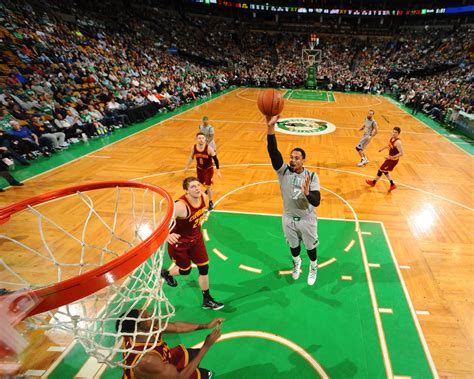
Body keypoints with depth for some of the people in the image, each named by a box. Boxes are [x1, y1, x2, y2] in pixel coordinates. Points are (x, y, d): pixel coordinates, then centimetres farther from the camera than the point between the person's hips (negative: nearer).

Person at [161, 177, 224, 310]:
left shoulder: (203, 197, -14)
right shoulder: (181, 206, -34)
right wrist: (167, 235, -58)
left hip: (196, 237, 5)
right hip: (179, 241, -5)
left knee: (204, 268, 7)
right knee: (186, 270, 15)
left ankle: (207, 300, 28)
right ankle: (166, 273, 51)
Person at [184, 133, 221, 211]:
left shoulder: (209, 148, -26)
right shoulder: (193, 148, -15)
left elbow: (215, 159, -17)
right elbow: (191, 157, 4)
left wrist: (218, 171, -18)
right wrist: (187, 167, 11)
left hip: (208, 169, -4)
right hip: (199, 169, 4)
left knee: (208, 186, -5)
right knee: (201, 183, 24)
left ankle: (211, 203, 16)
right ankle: (208, 189, 59)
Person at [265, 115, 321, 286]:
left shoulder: (312, 176, -18)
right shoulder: (283, 171, -17)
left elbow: (316, 202, -24)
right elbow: (273, 151, -34)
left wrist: (307, 193, -48)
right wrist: (271, 128, -49)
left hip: (307, 219, -1)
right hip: (289, 218, 1)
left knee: (310, 246, 20)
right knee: (293, 245, 23)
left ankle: (313, 267, 51)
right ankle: (296, 262, 56)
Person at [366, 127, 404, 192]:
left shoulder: (398, 142, -29)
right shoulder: (392, 138, -2)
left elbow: (401, 153, -30)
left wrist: (392, 157, -31)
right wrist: (383, 148, 26)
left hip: (393, 160, -9)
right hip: (390, 158, 9)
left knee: (381, 170, 6)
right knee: (385, 171, 21)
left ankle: (373, 182, 28)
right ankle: (392, 185, 32)